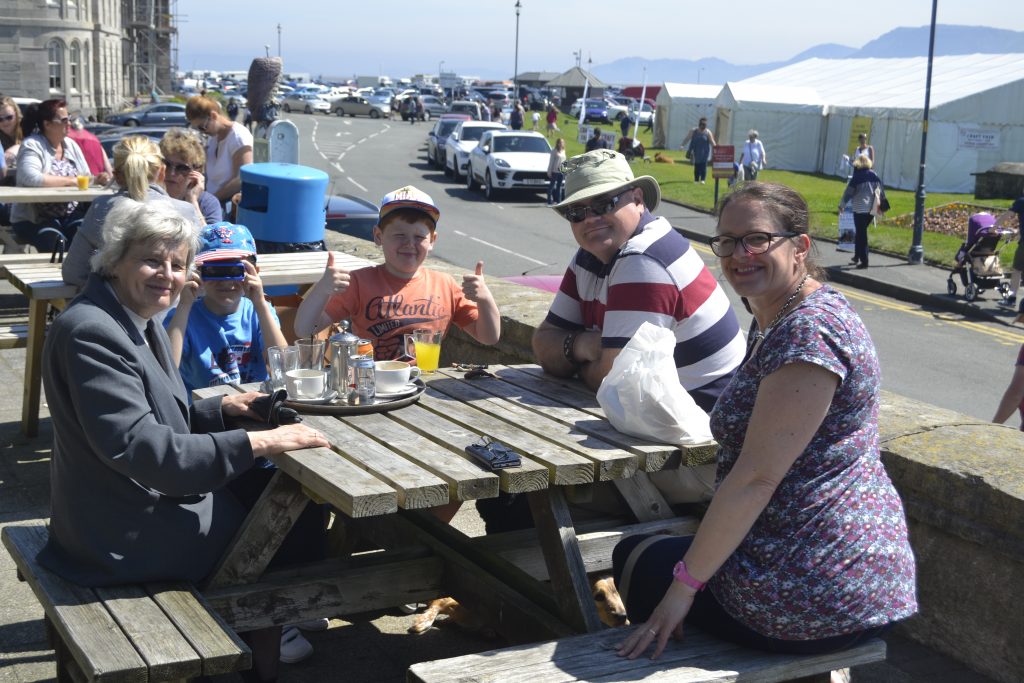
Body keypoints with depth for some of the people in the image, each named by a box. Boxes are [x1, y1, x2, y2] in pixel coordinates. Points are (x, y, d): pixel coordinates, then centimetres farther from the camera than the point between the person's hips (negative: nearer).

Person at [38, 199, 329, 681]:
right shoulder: (91, 333, -24)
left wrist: (223, 408, 1)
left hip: (150, 494, 9)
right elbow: (139, 446, -30)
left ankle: (264, 626, 29)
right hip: (127, 529, -9)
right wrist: (257, 443, -29)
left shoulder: (136, 319, 7)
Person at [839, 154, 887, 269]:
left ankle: (864, 261, -5)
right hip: (872, 209, 5)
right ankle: (857, 257, 24)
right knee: (861, 233, 18)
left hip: (860, 208, -5)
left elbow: (849, 191, -7)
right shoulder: (874, 175, 6)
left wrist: (842, 204, 4)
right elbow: (881, 190, 12)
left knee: (861, 234, -1)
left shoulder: (857, 176, -9)